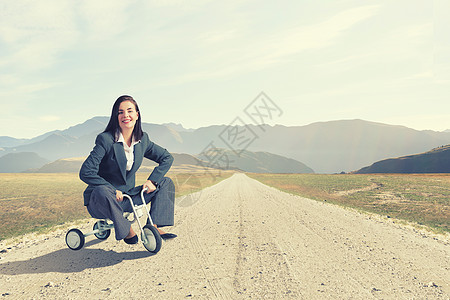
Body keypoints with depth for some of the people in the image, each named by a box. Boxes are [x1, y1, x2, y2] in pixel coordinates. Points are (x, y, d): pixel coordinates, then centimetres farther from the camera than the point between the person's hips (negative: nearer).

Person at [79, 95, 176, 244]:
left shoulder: (142, 139, 0)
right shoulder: (105, 139, -16)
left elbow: (167, 158, 9)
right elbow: (86, 172, -22)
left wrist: (152, 180, -6)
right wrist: (113, 190, -26)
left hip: (128, 197, 6)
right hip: (100, 202, -5)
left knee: (166, 182, -1)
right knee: (102, 192, -40)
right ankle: (127, 230, -17)